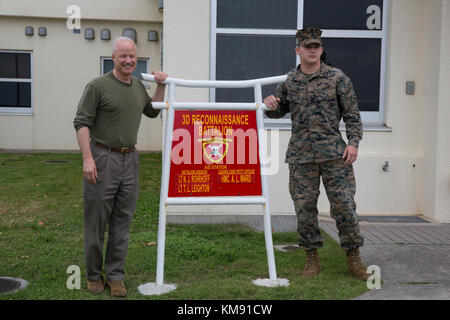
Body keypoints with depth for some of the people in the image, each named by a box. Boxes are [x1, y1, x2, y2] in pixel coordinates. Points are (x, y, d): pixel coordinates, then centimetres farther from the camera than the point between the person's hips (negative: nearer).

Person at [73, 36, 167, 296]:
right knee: (97, 221, 3)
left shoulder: (138, 86, 14)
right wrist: (87, 158, -18)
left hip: (130, 160, 6)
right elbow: (82, 122, -9)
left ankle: (115, 277, 16)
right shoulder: (98, 86, -6)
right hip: (102, 159, -5)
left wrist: (161, 85, 16)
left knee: (122, 223, 7)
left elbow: (153, 111, 30)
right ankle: (94, 276, 17)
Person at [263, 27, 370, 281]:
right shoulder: (288, 82, 9)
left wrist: (354, 142, -6)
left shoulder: (337, 78, 4)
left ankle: (354, 259, 13)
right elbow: (279, 112, 22)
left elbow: (352, 114, 5)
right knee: (304, 207, 3)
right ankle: (312, 259, 17)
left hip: (334, 153, -2)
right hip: (301, 156, 2)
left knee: (344, 204, -2)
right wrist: (270, 105, -1)